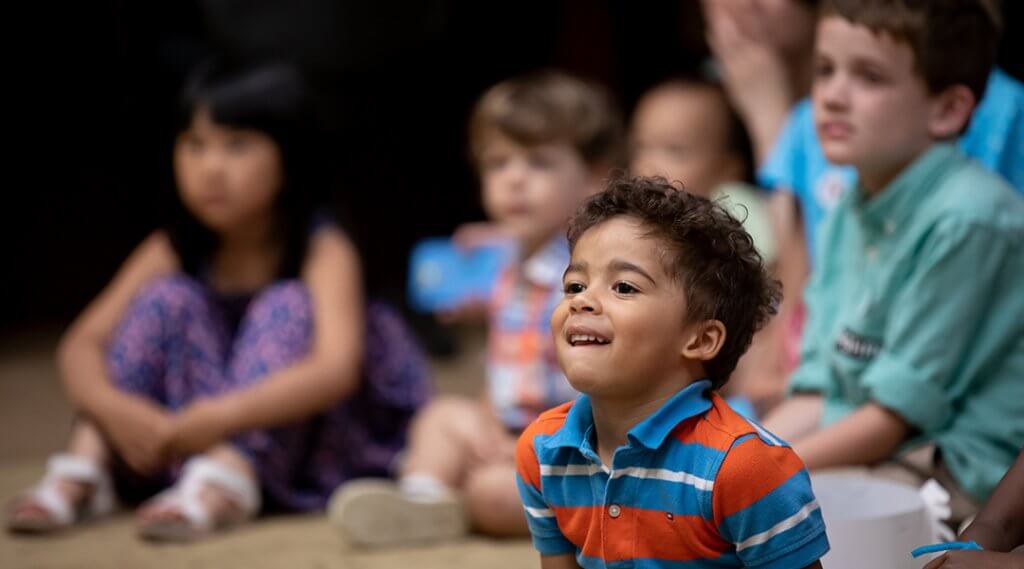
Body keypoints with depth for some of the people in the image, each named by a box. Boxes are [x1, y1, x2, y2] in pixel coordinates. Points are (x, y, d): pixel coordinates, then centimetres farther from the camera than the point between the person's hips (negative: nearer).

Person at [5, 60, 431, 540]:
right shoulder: (173, 251, -4)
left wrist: (221, 416, -45)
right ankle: (85, 466, -25)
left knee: (288, 306, -25)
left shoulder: (322, 250, -16)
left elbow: (336, 369, -33)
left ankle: (224, 482, -43)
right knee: (168, 299, -14)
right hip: (190, 438, 3)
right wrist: (112, 406, -35)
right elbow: (81, 345, -12)